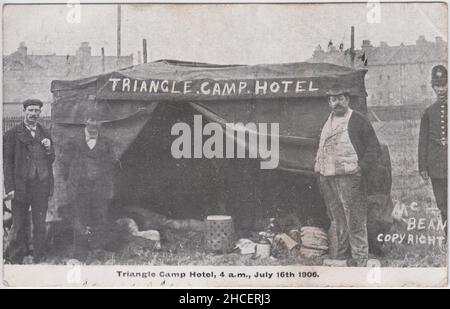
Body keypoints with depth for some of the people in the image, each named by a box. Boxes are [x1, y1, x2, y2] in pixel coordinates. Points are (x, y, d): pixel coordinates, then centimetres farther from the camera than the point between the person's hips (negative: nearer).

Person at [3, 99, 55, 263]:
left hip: (41, 186, 3)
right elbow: (7, 162, -2)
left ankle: (38, 259, 16)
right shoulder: (12, 134, -1)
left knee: (40, 225, 7)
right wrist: (10, 188, -9)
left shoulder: (45, 134, 12)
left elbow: (51, 160, 17)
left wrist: (49, 149, -5)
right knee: (20, 225, 3)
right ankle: (15, 259, 16)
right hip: (20, 186, -3)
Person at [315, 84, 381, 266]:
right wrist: (319, 169, 11)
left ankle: (359, 259, 4)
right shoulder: (327, 121, 17)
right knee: (336, 220, 13)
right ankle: (336, 257, 22)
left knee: (355, 221, -3)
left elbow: (374, 148, -4)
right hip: (327, 178, 6)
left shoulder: (358, 121, -2)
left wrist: (361, 169, -13)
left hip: (349, 178, -6)